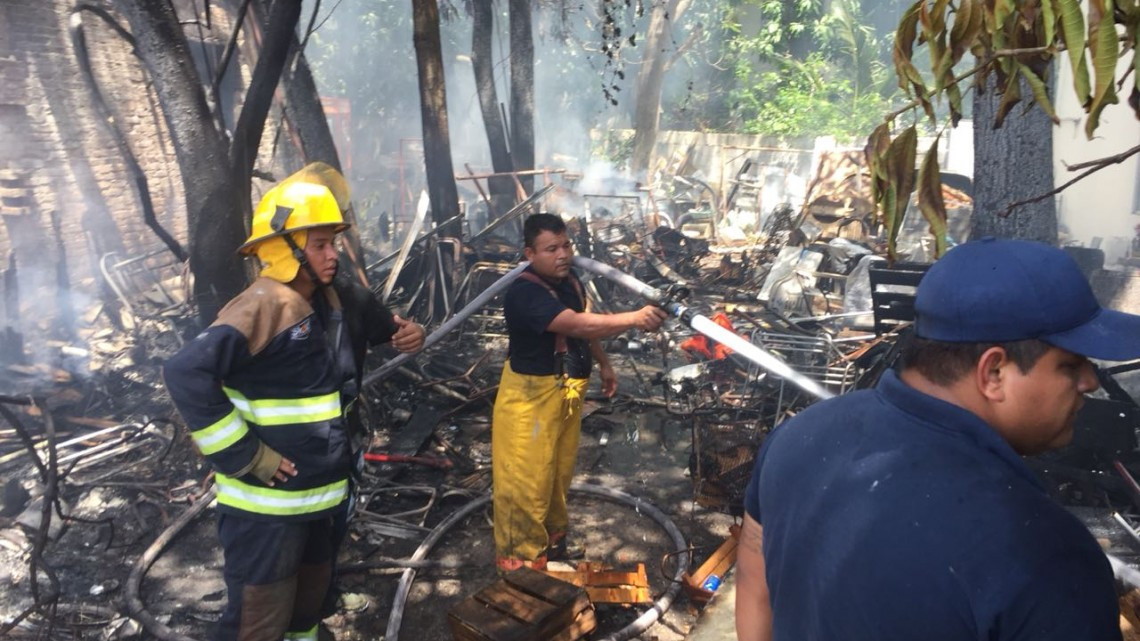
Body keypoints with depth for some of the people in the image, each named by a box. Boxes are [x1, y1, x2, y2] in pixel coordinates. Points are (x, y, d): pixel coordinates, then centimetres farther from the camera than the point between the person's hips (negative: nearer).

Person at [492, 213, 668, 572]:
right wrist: (634, 319, -48)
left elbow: (584, 328, 18)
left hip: (566, 393, 9)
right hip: (530, 398, -9)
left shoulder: (570, 281, 1)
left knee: (559, 474, 23)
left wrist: (603, 364, 20)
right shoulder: (525, 295, -29)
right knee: (526, 483, 2)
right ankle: (520, 562, 19)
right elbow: (579, 325, -40)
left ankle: (552, 540, 44)